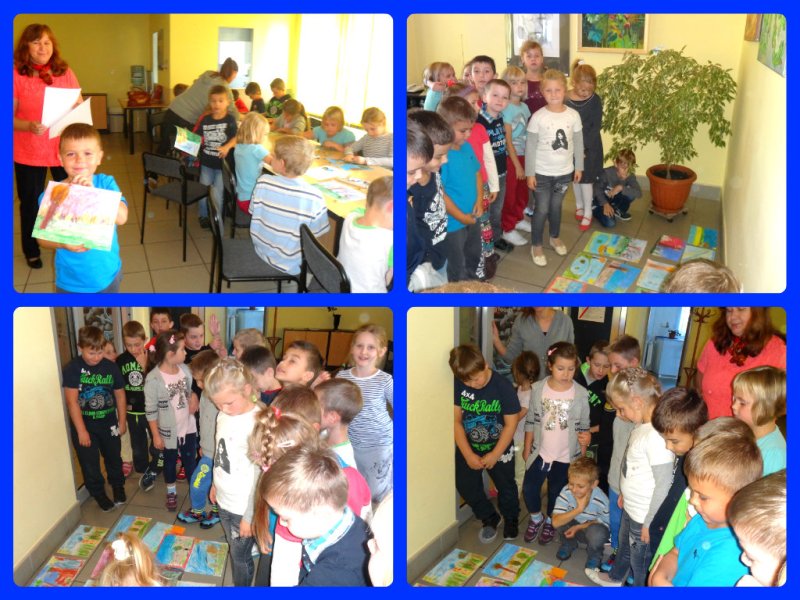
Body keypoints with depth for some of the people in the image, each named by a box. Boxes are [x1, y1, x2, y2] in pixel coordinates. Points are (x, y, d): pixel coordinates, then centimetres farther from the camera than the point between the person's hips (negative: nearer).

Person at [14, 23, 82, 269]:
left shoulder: (65, 72, 3)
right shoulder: (16, 76, -8)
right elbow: (11, 118, -8)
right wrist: (29, 126, -26)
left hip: (64, 148, 2)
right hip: (29, 153, -2)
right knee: (31, 202, 9)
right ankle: (31, 251, 28)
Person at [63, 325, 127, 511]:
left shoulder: (110, 367, -6)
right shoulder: (72, 369, -15)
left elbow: (120, 395, 4)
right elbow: (72, 401, -16)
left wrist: (122, 421, 7)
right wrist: (81, 430, -17)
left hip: (108, 423, 3)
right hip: (84, 424, -3)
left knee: (113, 458, 19)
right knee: (90, 464, 7)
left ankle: (118, 487, 43)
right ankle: (99, 494, 28)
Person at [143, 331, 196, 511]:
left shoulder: (185, 369, -7)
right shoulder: (153, 379, -23)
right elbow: (150, 410, -16)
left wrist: (193, 402, -7)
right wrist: (156, 436, -12)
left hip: (188, 426, 4)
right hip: (168, 430, -4)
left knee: (190, 460, 17)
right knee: (170, 461, 18)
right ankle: (171, 492, 39)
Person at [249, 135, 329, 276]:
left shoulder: (263, 182, -17)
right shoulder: (315, 198, -24)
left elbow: (254, 212, -2)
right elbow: (316, 234, -14)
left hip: (262, 251, 4)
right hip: (291, 266, -4)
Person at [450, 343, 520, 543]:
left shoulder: (503, 386, -21)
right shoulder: (458, 385, -14)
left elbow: (510, 425, -15)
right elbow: (456, 420, -10)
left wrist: (495, 455, -15)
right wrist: (468, 454, -14)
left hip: (499, 447, -2)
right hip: (469, 447, 2)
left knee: (506, 487, 10)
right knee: (465, 485, -2)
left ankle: (511, 519, 40)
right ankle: (490, 519, 24)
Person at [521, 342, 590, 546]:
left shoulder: (581, 394, -13)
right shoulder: (538, 388, -10)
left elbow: (583, 427, -2)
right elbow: (531, 421, -1)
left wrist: (582, 454, 1)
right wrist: (527, 448, 3)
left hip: (566, 455, -1)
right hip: (540, 451, 1)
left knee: (556, 492, 15)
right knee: (529, 489, 5)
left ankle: (550, 522, 42)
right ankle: (536, 517, 35)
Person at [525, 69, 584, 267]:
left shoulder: (573, 115, -5)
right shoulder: (538, 117, -14)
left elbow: (578, 143, 5)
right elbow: (530, 146, -9)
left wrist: (579, 167, 7)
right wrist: (530, 173, -10)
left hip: (564, 171, 3)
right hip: (542, 173, -3)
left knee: (556, 206, 19)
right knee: (542, 209, 4)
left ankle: (555, 238, 40)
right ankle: (536, 246, 19)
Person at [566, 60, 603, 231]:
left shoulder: (595, 100, -12)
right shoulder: (564, 99, -10)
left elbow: (596, 126, -11)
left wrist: (583, 146, -17)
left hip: (590, 146, -2)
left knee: (586, 178, 1)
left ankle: (587, 212, 13)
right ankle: (579, 205, 34)